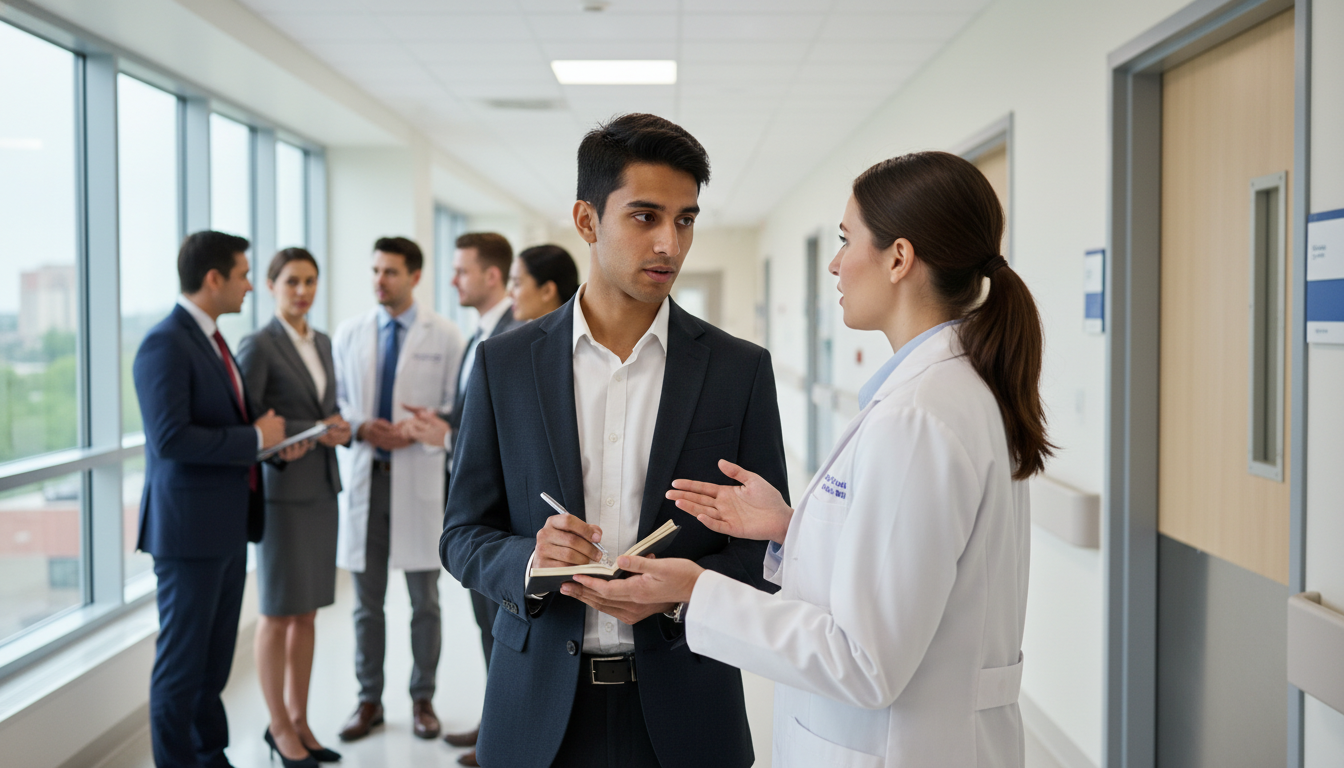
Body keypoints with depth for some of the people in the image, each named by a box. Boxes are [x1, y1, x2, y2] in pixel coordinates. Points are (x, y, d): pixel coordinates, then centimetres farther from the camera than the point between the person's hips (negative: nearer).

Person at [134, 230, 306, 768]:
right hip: (188, 527, -9)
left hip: (228, 526, 9)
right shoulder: (165, 344, -16)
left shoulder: (209, 339, 15)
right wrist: (255, 437, -17)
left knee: (215, 659, 17)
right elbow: (171, 438, -25)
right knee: (182, 660, 2)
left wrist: (274, 441, 5)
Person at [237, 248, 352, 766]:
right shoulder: (258, 346, -9)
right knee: (277, 613, 2)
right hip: (280, 490, -7)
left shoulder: (322, 343, 12)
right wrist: (312, 431, -17)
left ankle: (299, 720, 21)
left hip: (322, 486, 7)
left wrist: (341, 427, -1)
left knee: (307, 612, 12)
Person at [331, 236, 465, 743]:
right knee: (367, 601, 9)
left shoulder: (444, 336, 0)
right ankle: (369, 700, 21)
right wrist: (361, 427, -9)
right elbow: (335, 399, 11)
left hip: (420, 477, -2)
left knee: (424, 601, 6)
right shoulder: (349, 334, 8)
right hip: (365, 473, 2)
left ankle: (423, 699, 20)